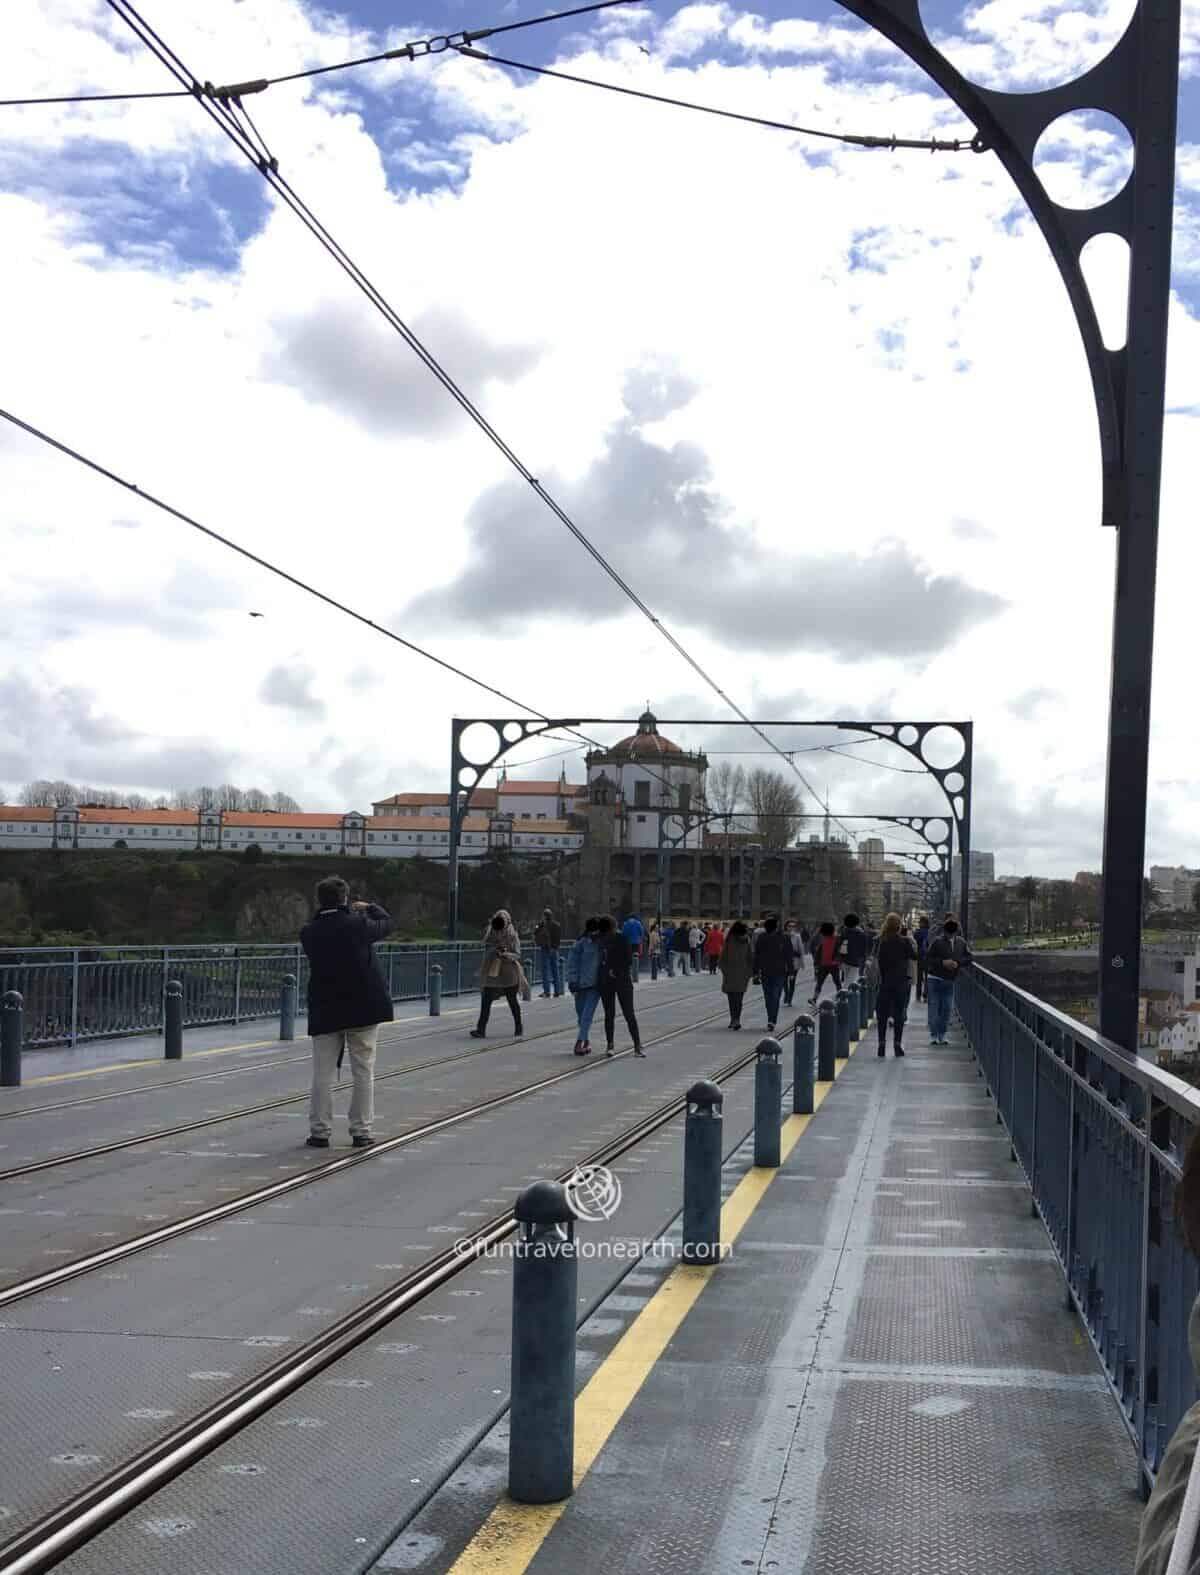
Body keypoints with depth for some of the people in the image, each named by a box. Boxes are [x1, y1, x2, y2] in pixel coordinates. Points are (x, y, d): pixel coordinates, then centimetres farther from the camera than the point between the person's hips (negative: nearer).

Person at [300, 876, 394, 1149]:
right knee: (364, 1072, 6)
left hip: (325, 1011, 2)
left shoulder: (309, 932, -7)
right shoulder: (358, 925, -12)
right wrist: (370, 907, 23)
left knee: (322, 1073, 8)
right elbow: (386, 924, 5)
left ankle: (320, 1131, 9)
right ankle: (361, 1131, 7)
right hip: (363, 1008, -2)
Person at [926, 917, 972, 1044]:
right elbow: (927, 959, -9)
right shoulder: (937, 942, -11)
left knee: (947, 1009, 6)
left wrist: (958, 962, -9)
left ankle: (943, 1035, 16)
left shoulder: (961, 942, 1)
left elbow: (968, 957, 9)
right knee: (934, 1007, -2)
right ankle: (933, 1035, 6)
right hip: (935, 978, -4)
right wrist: (942, 962, -20)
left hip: (950, 981, 4)